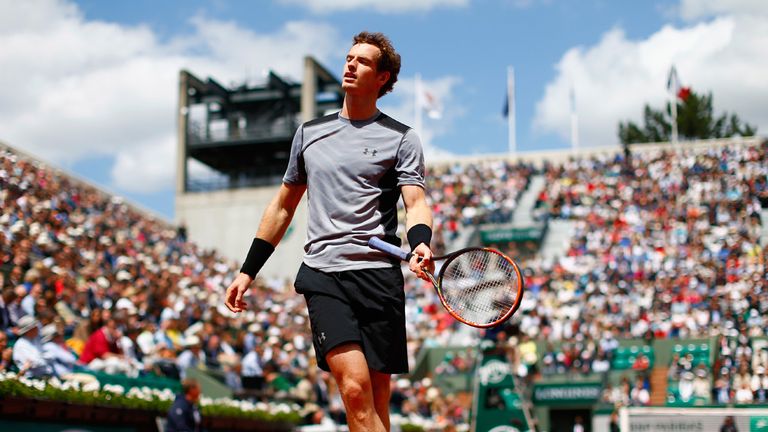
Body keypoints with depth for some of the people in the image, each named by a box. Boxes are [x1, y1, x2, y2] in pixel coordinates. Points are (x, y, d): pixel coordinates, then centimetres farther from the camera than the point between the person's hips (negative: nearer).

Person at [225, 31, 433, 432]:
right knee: (355, 387, -17)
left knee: (376, 400, 0)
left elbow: (416, 203, -4)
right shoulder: (310, 132, 18)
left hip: (379, 275, -1)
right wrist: (248, 270, 21)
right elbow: (283, 206, 25)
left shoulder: (401, 138, 8)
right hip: (323, 275, 1)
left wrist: (420, 244, -27)